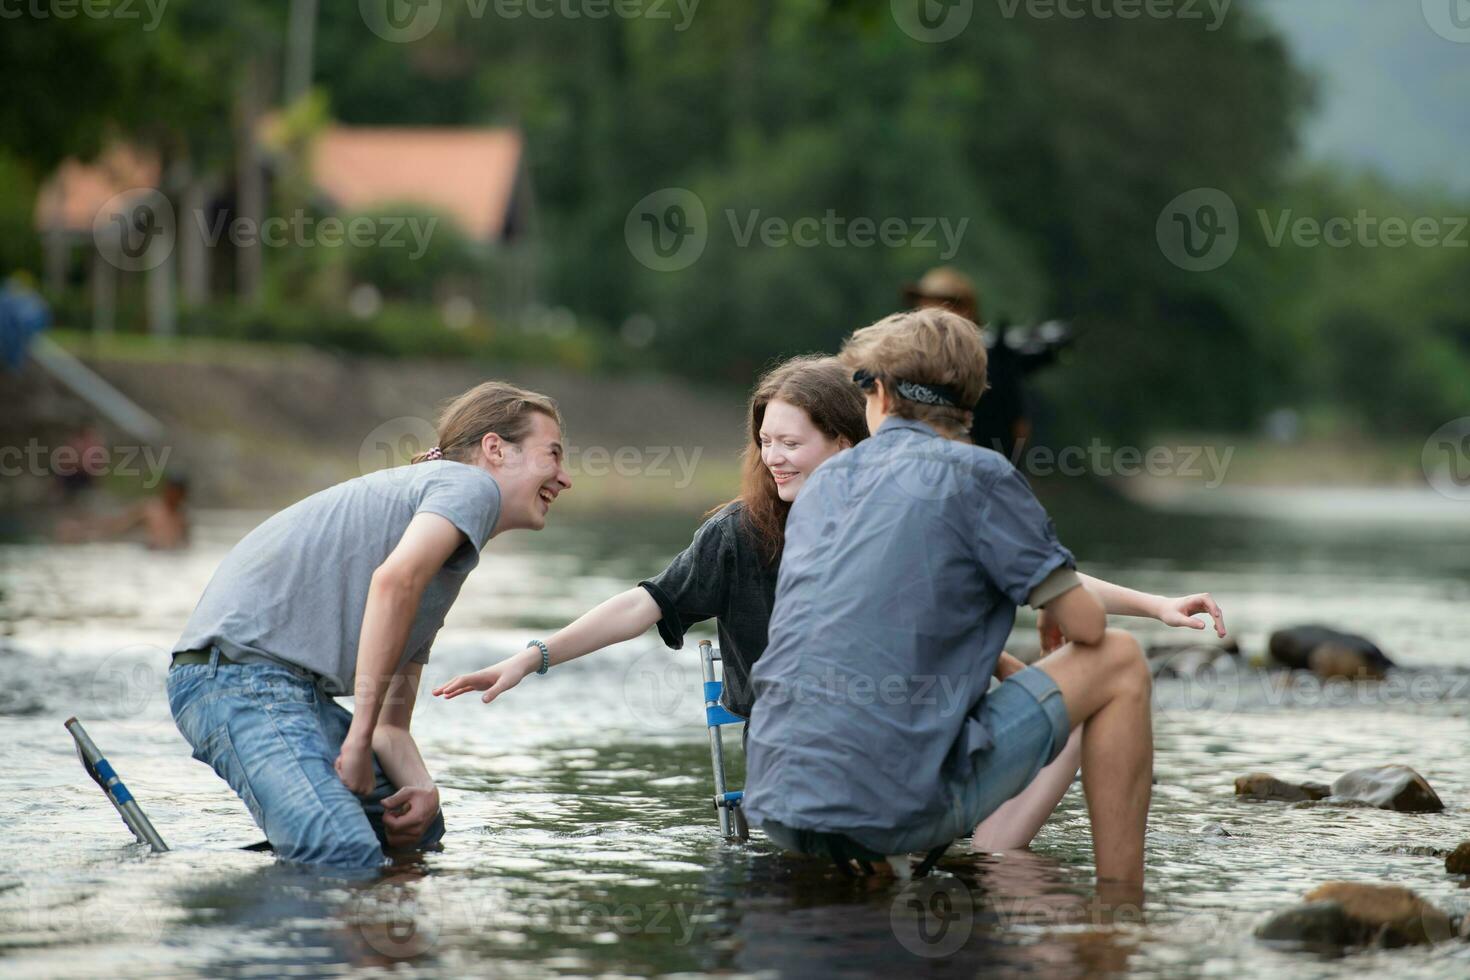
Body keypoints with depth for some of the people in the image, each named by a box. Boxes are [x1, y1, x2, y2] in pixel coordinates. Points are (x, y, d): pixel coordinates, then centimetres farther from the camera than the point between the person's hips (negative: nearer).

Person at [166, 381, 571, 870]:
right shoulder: (471, 485, -1)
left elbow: (392, 723, 21)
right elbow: (395, 579, -23)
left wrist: (422, 788, -2)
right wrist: (359, 738, -22)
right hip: (241, 669, -10)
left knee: (419, 830, 21)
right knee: (347, 860, -25)